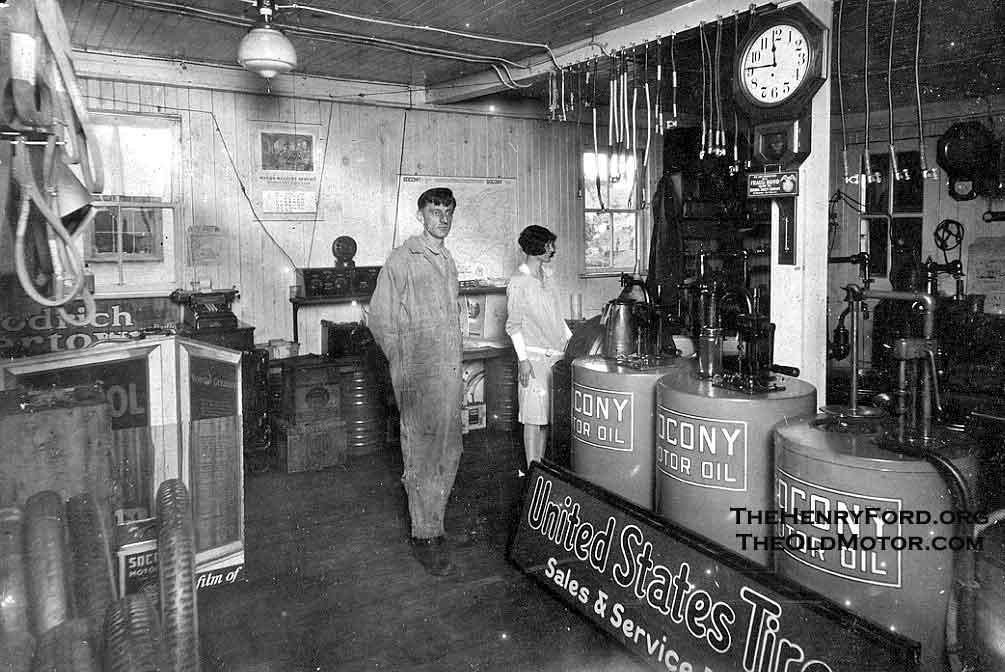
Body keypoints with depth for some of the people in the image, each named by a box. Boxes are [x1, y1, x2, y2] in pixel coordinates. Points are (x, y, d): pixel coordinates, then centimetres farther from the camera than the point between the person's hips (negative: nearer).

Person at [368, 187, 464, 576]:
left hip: (450, 370, 7)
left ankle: (433, 519, 28)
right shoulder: (403, 259, -6)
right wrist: (403, 362, -3)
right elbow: (379, 318, -5)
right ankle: (425, 536, 6)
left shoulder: (448, 260, 17)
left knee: (449, 452, 12)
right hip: (418, 375, -7)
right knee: (422, 454, -3)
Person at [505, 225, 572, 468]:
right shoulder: (518, 282, -9)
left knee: (547, 413, 10)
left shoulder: (546, 278, 14)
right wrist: (523, 359, -15)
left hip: (555, 354, 7)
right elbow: (513, 326, -9)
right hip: (535, 356, -7)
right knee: (534, 415, -3)